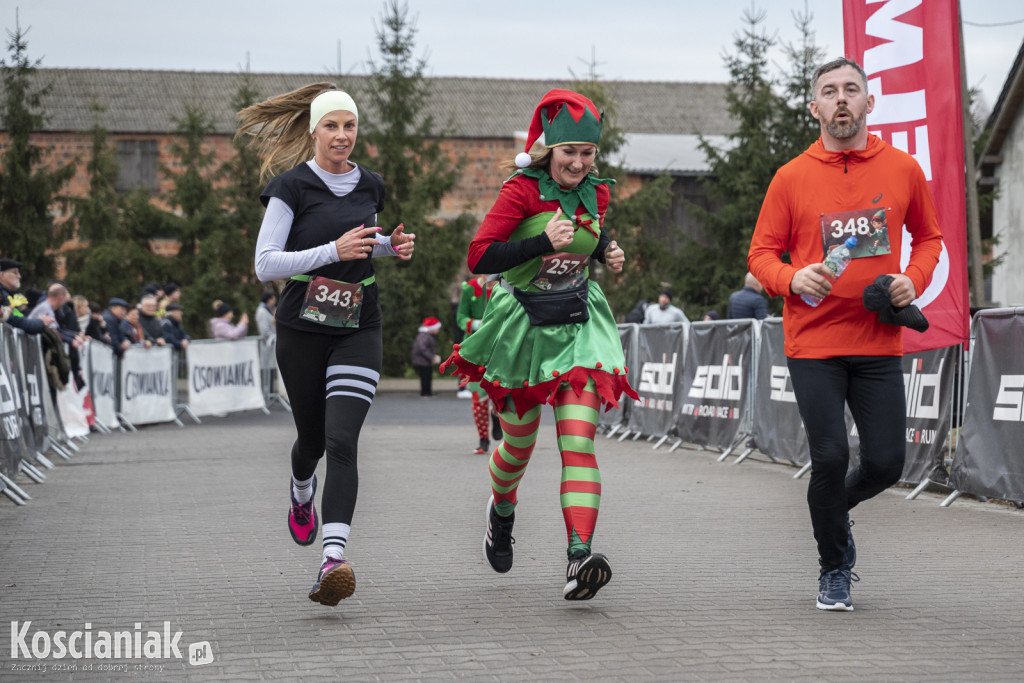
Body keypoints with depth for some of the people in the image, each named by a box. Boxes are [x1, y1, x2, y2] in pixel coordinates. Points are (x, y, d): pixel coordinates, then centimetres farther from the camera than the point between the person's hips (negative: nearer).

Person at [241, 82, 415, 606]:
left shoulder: (370, 187, 9)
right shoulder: (292, 188, -6)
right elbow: (265, 265, -12)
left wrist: (392, 247, 7)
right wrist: (334, 251, -21)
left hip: (359, 330, 2)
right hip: (302, 329, -2)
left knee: (341, 441, -16)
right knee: (312, 437, 14)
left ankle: (333, 561, -26)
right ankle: (301, 494, 51)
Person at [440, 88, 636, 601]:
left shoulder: (595, 195, 3)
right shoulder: (522, 191, -13)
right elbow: (479, 258, -20)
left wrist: (608, 254, 5)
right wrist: (543, 242, -28)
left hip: (578, 328, 3)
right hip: (523, 328, -2)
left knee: (579, 444, -15)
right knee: (519, 445, 14)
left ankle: (579, 560, -24)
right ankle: (501, 510, 49)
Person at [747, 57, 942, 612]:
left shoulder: (903, 170, 5)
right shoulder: (792, 178, 1)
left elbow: (928, 237, 17)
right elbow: (762, 254, 5)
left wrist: (914, 280, -2)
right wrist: (792, 279, -16)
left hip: (879, 343, 2)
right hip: (813, 343, -2)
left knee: (886, 462, 0)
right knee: (830, 458, -6)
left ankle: (836, 508, 36)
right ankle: (834, 570, 17)